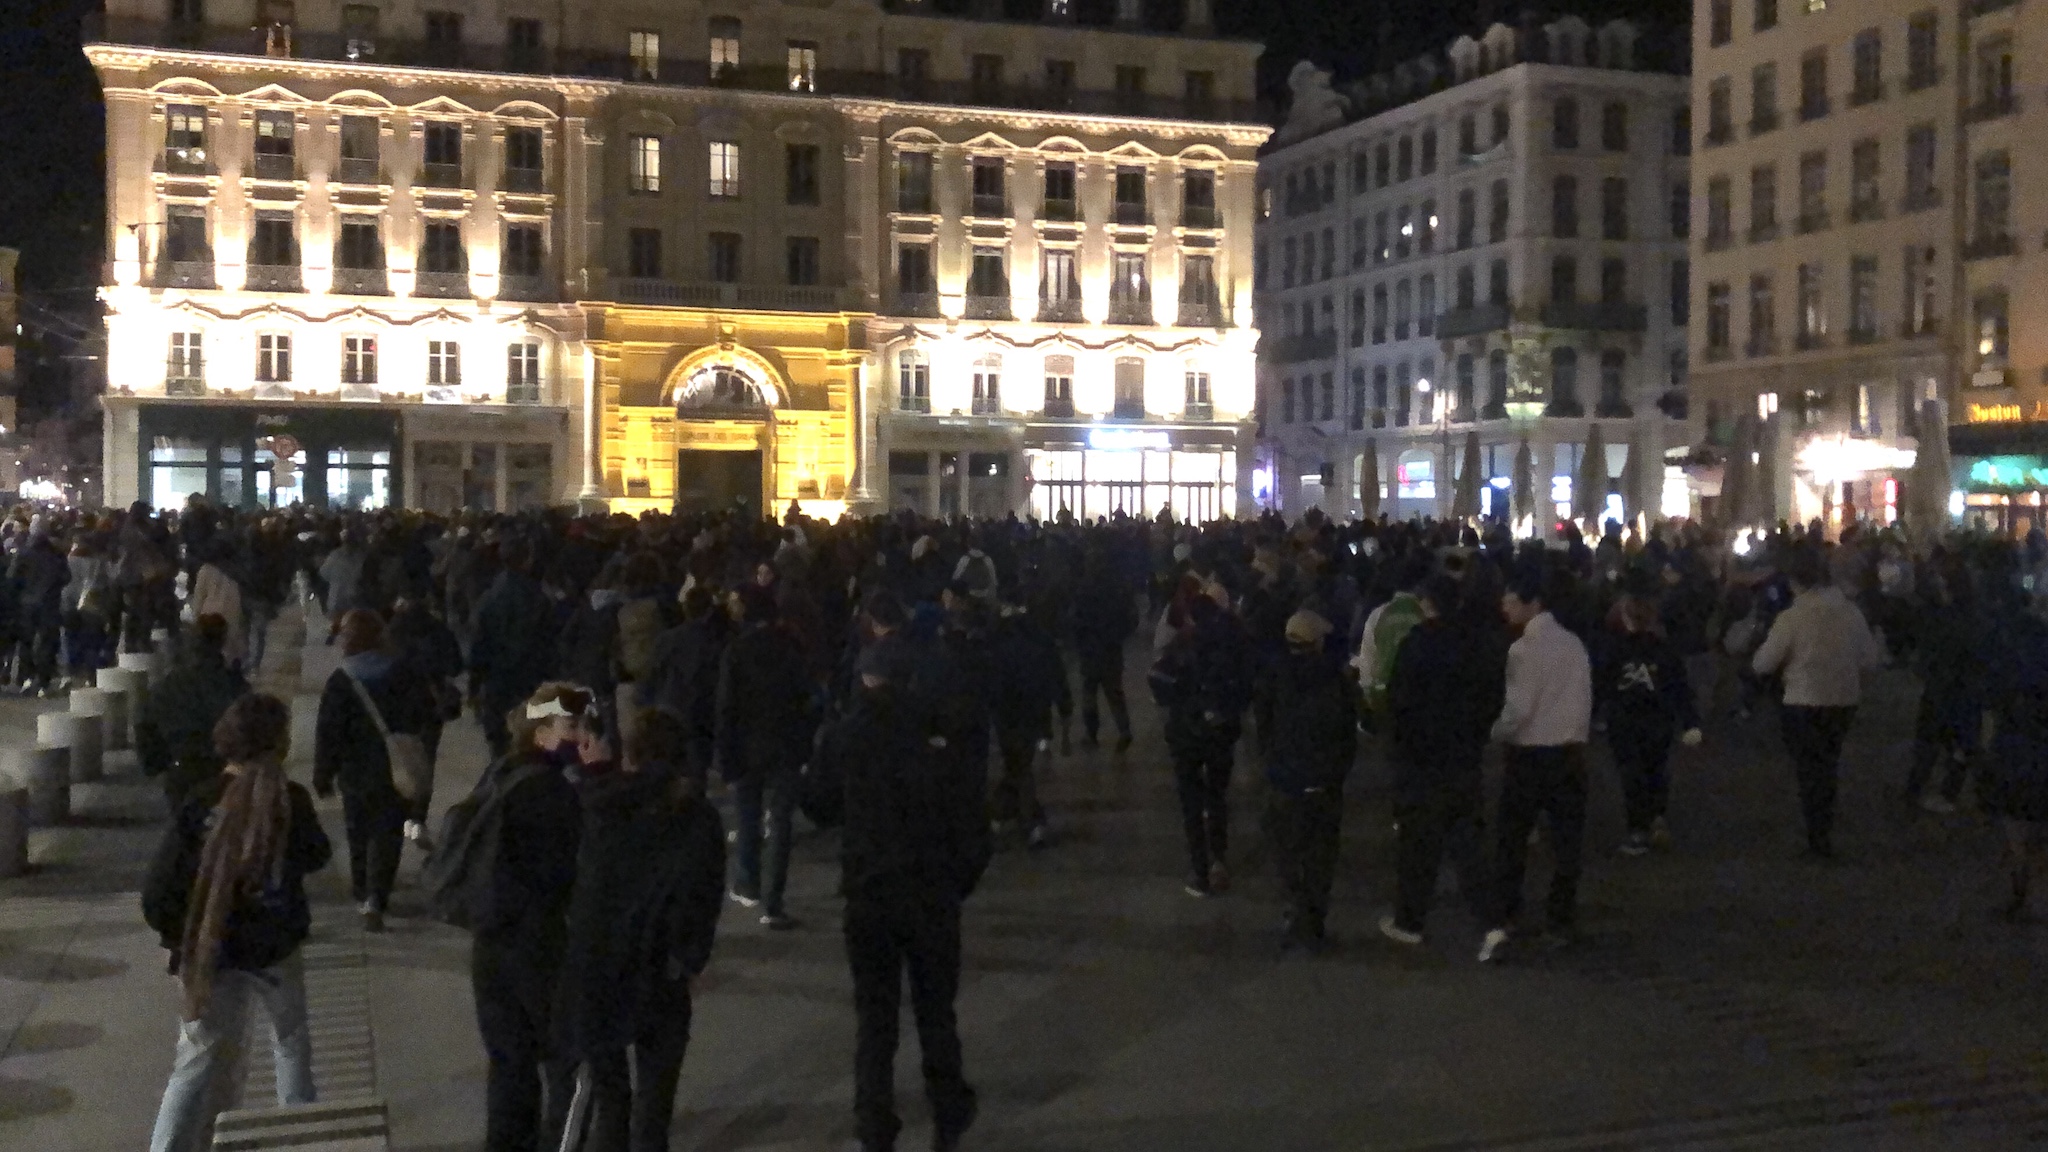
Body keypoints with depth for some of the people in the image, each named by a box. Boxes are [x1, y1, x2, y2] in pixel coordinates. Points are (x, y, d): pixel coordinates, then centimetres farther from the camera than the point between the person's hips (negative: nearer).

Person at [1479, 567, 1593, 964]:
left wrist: (1496, 733, 1)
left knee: (1512, 843, 2)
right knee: (1567, 842, 12)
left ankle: (1500, 925, -4)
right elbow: (1584, 701, 6)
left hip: (1530, 754, -5)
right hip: (1570, 753, 5)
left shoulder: (1524, 649, -15)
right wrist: (1575, 736, 15)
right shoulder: (1573, 644, 2)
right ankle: (1560, 923, 18)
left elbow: (1518, 708, -16)